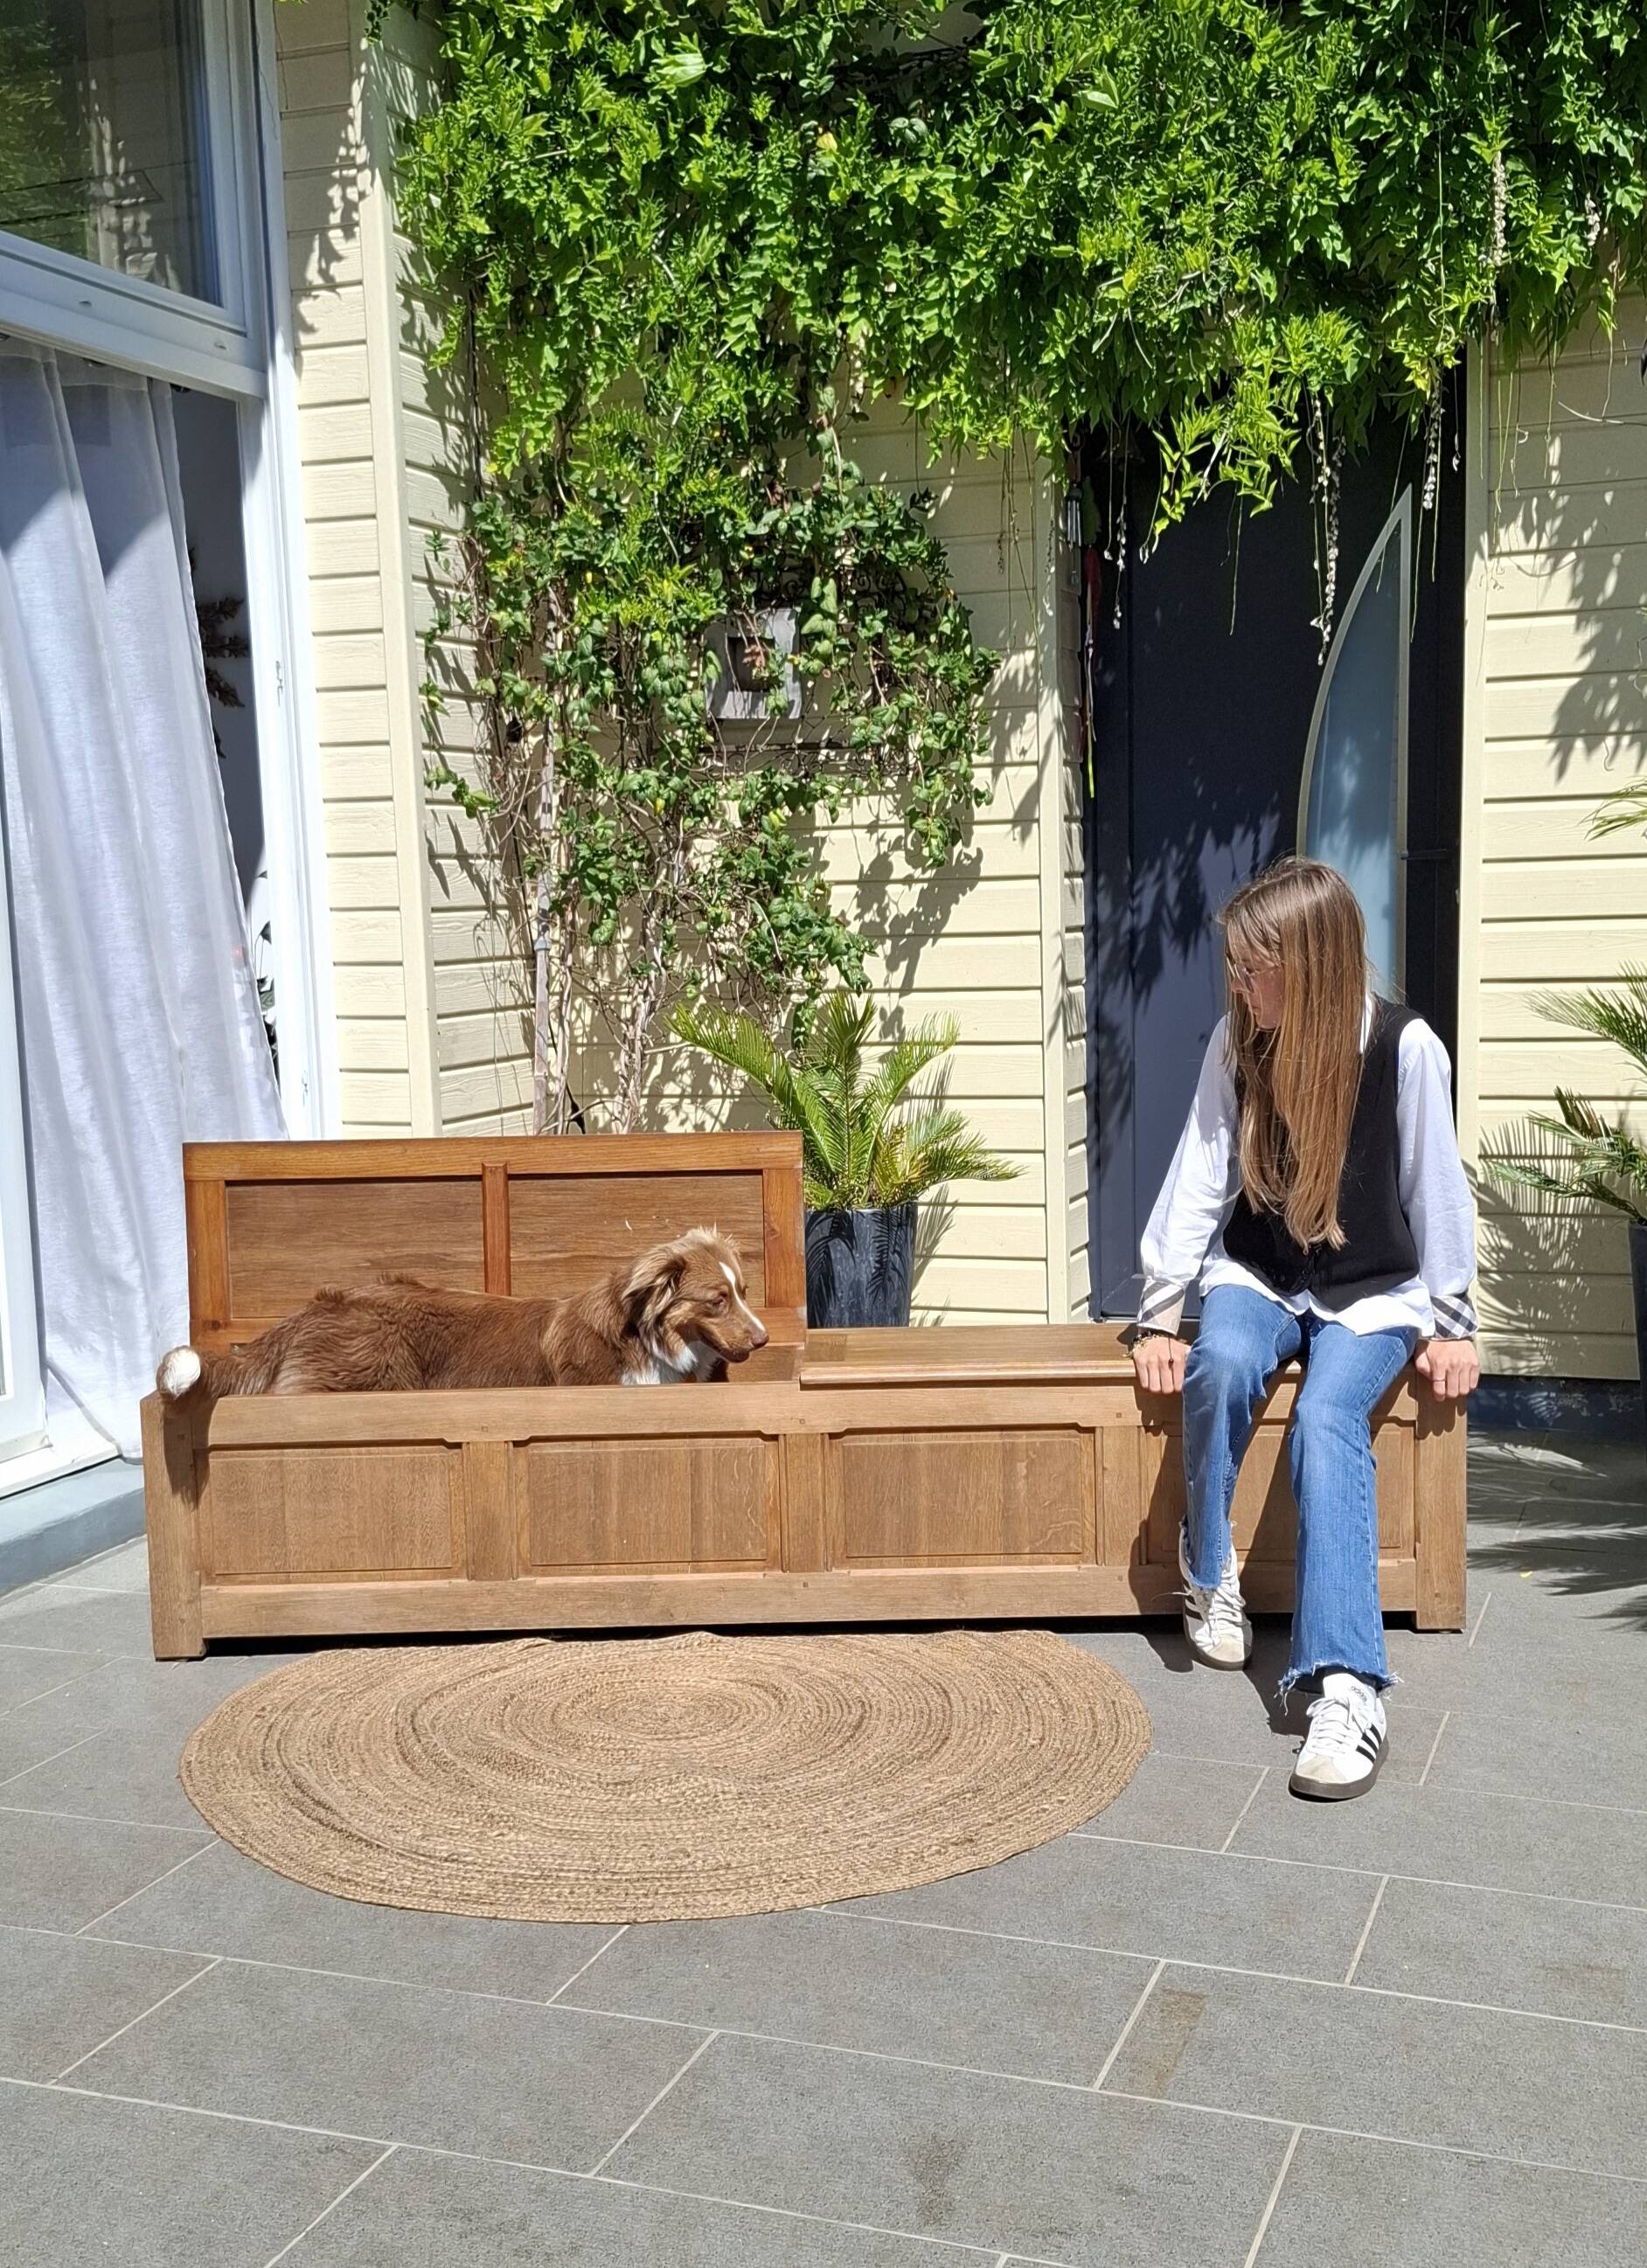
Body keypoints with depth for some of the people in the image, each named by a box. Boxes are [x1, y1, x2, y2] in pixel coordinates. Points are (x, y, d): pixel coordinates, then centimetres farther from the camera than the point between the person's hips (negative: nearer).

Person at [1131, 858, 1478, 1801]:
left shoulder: (1405, 1047, -15)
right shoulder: (1237, 1043, -6)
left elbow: (1436, 1190, -7)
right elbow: (1199, 1181, -5)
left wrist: (1452, 1324, -1)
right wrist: (1159, 1316, -5)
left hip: (1372, 1293, -2)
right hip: (1260, 1278, 3)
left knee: (1327, 1419, -32)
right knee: (1222, 1364, -33)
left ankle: (1349, 1685, -39)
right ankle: (1210, 1574, -10)